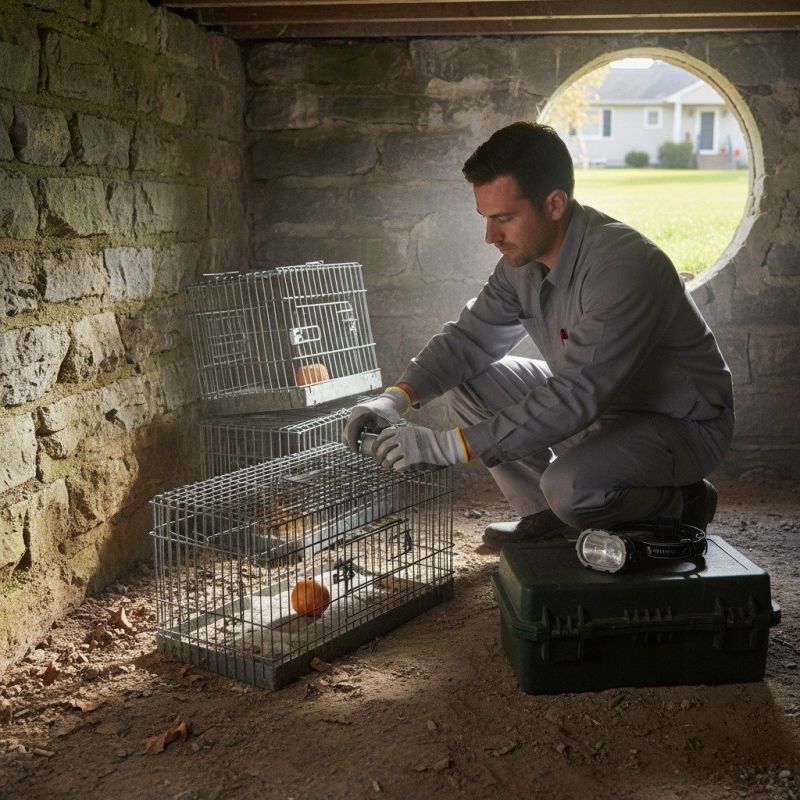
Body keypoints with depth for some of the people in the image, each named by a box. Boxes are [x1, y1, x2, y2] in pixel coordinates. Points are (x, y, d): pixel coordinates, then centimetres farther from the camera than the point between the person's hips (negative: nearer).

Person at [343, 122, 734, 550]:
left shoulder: (623, 268, -33)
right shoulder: (524, 257, -6)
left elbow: (573, 399, -37)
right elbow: (471, 335, 2)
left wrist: (448, 445, -38)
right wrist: (396, 397, -15)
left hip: (681, 423, -8)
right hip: (599, 399, 8)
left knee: (569, 485, -35)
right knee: (466, 381, -1)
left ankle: (680, 507, -1)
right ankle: (548, 517, 10)